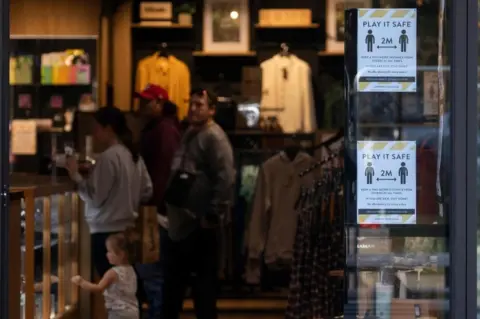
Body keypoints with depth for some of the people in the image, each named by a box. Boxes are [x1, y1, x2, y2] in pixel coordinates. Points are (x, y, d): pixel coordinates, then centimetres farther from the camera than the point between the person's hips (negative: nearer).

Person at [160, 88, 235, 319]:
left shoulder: (214, 137, -13)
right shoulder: (189, 134, 16)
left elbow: (225, 179, -23)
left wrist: (213, 215, -21)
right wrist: (169, 206, 18)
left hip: (200, 223, -9)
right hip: (180, 221, 9)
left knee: (203, 279, -1)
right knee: (174, 276, 17)